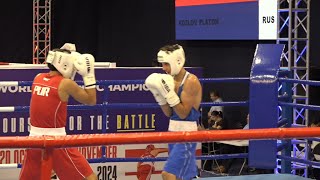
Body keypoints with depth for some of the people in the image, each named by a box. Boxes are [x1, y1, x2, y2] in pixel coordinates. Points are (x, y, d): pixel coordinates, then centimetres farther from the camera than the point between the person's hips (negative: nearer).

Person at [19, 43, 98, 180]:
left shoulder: (38, 78, 6)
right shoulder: (65, 84, -8)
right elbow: (91, 100, 2)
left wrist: (61, 54, 25)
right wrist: (89, 75, 7)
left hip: (35, 138, 6)